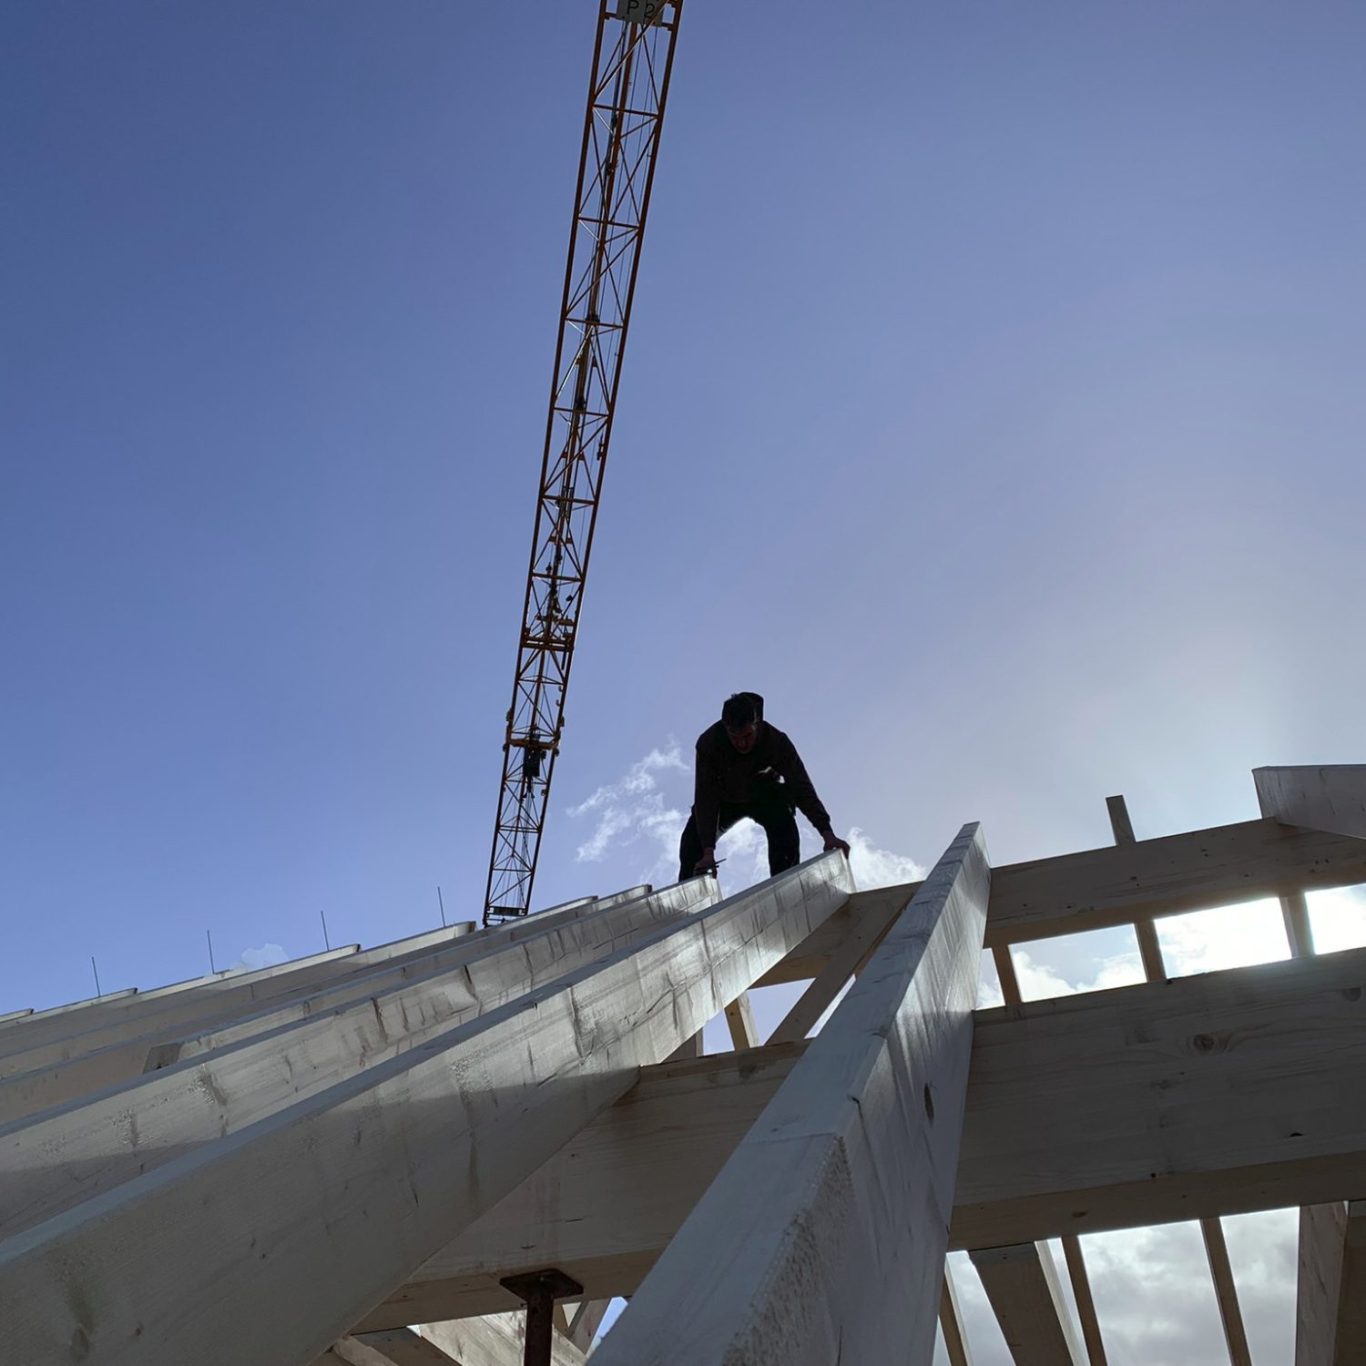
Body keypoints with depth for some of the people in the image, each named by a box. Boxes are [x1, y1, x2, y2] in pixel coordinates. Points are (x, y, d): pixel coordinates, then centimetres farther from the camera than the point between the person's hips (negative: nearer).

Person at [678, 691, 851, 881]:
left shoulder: (777, 742, -33)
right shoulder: (708, 743, -34)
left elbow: (801, 788, -32)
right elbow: (705, 799, -33)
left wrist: (827, 833, -43)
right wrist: (708, 852, -41)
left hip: (765, 796, -1)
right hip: (723, 799, 1)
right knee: (692, 842, -16)